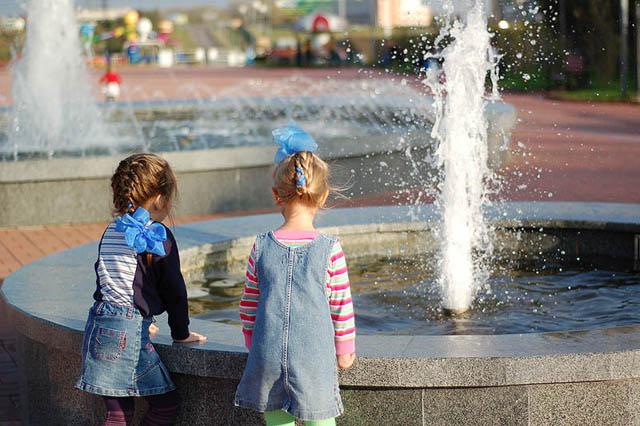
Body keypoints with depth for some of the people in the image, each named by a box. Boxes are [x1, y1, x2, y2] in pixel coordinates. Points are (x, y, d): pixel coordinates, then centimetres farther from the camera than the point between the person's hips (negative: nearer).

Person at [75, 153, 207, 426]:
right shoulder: (157, 236, -6)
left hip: (99, 325, 8)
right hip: (129, 330, -8)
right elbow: (173, 288, -2)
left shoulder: (111, 231, 14)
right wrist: (181, 332, 12)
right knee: (166, 403, 1)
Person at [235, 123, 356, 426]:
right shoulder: (330, 249, -9)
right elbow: (342, 307, -1)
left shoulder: (262, 247, -3)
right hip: (315, 363, -2)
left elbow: (248, 307, 6)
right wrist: (345, 351, 13)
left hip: (268, 362, 2)